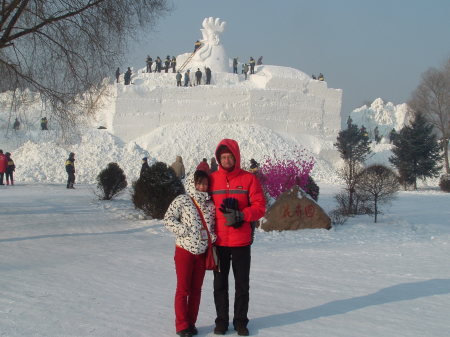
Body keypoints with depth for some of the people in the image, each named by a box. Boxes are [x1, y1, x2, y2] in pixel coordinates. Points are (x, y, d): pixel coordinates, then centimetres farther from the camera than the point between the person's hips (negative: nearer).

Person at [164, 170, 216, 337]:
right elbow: (168, 219, -10)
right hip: (184, 250, -4)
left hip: (202, 252, 5)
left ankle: (191, 323, 23)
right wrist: (183, 230, -20)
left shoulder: (210, 204, 5)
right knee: (183, 289, 3)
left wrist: (213, 236, -2)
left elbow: (214, 224, 15)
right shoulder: (182, 200, -9)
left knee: (196, 289, 11)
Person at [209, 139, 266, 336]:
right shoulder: (211, 179, 3)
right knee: (220, 283, 9)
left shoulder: (249, 179, -2)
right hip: (218, 242, 1)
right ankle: (221, 320, 20)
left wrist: (241, 215, -20)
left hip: (241, 242, -1)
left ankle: (240, 321, 19)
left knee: (242, 284, 7)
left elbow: (260, 207, -4)